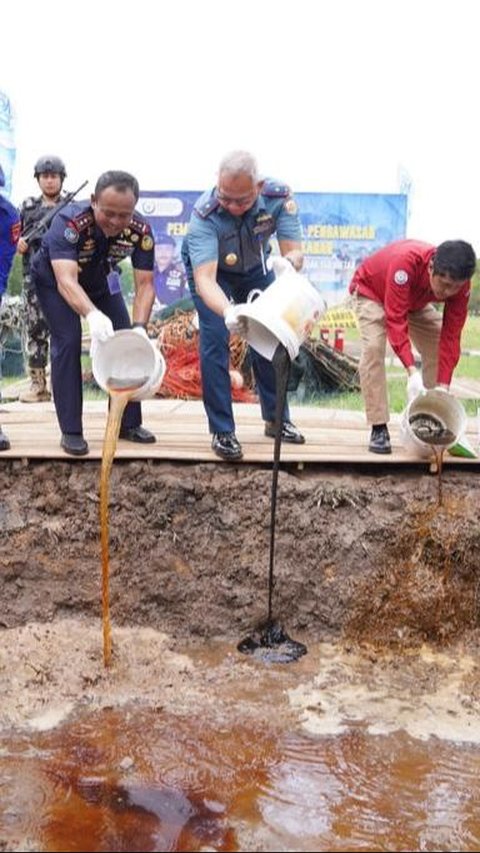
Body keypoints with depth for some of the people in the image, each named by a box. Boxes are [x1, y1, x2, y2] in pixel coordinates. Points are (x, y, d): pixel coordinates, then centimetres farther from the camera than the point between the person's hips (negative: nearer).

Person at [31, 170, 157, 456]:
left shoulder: (141, 230, -28)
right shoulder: (69, 222, -39)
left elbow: (145, 285, -28)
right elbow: (66, 280, -50)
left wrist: (139, 327, -45)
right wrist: (92, 314, -69)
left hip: (100, 280, 4)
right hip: (54, 280, -4)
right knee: (68, 344, -17)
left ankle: (128, 423, 8)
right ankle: (71, 431, -9)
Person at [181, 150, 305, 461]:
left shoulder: (280, 197, -31)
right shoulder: (205, 214, -38)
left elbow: (295, 252, -34)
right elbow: (204, 278, -46)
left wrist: (286, 263, -59)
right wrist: (227, 311, -66)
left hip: (255, 266, 3)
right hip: (209, 266, -3)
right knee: (215, 340, -16)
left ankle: (276, 418, 17)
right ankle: (222, 431, -7)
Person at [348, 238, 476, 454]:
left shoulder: (458, 284, -28)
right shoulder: (406, 261, -44)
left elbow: (450, 336, -26)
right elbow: (395, 320, -45)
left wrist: (444, 386, -34)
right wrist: (412, 372, -52)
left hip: (415, 302, 5)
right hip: (372, 291, -5)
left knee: (437, 351, -8)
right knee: (373, 348, -26)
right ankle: (379, 429, -23)